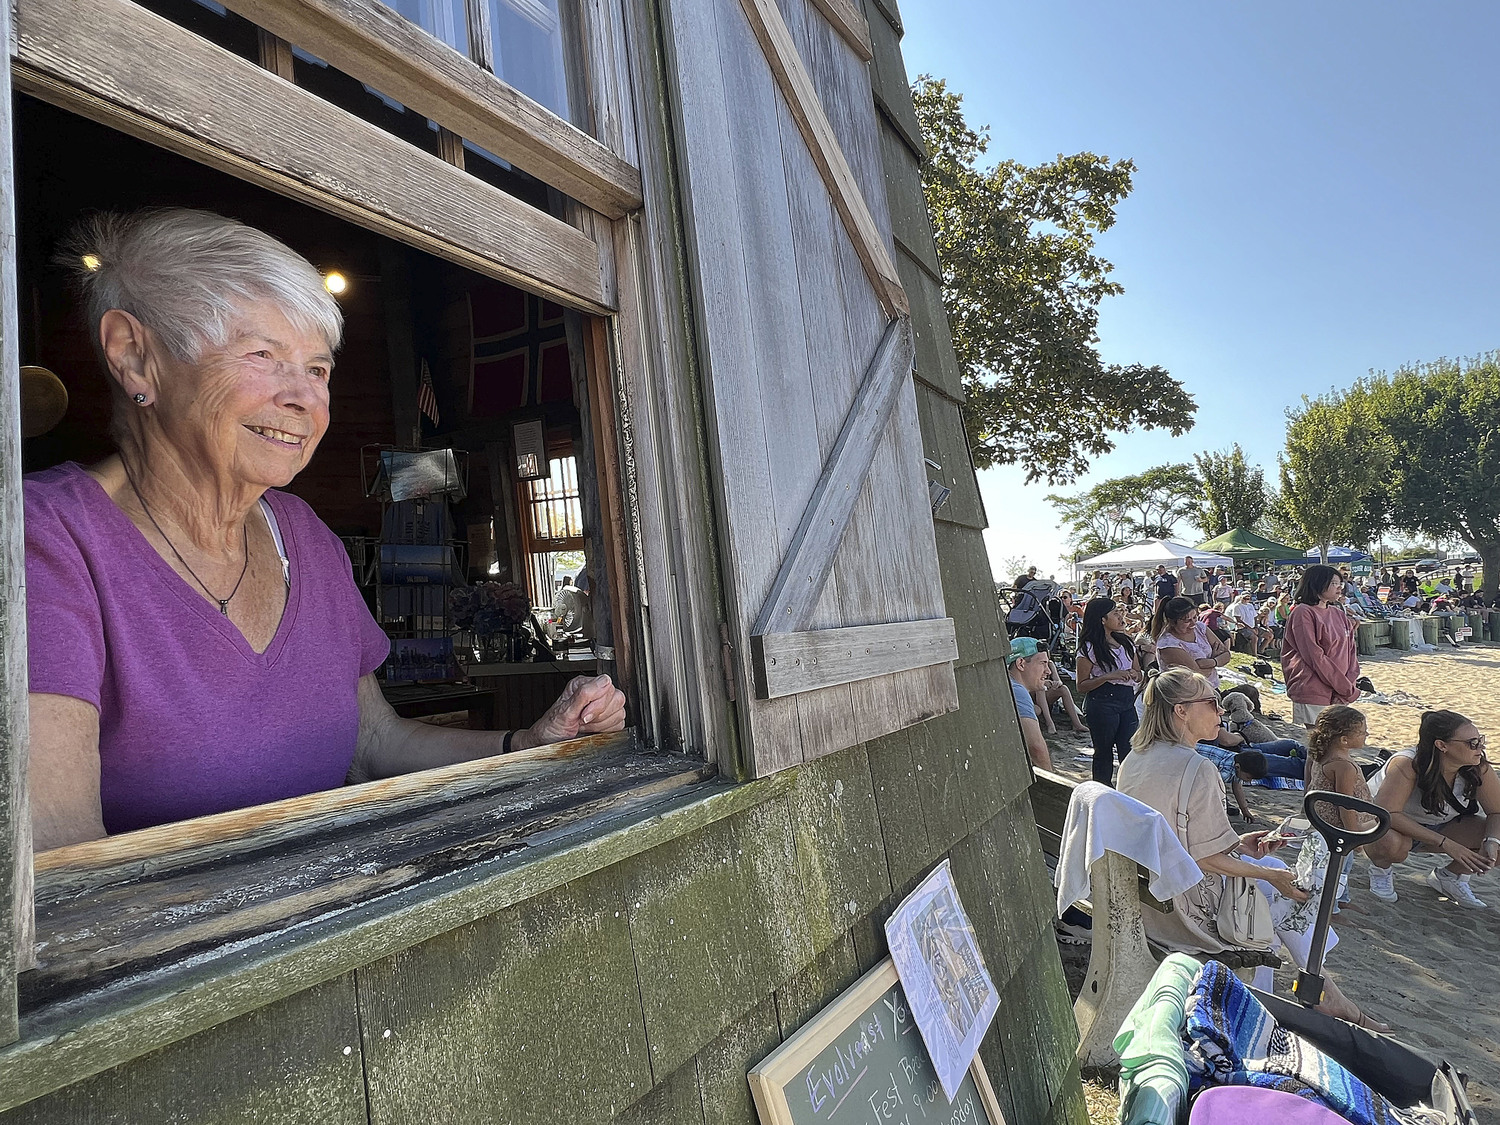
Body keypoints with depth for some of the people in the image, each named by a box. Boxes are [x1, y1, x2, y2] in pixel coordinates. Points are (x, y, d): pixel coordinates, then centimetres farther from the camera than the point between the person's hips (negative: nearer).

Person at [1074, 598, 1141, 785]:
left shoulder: (1126, 641, 12)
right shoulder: (1089, 648, -8)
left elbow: (1138, 673, 21)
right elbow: (1082, 686, -8)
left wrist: (1134, 674, -3)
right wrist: (1109, 676, -20)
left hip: (1127, 700, 6)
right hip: (1102, 702, -5)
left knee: (1129, 752, 1)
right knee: (1104, 752, 5)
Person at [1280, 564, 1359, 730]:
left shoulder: (1338, 614, 14)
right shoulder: (1303, 613, -9)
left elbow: (1351, 651, 11)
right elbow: (1314, 656, -14)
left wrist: (1348, 684, -4)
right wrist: (1346, 688, -11)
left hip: (1339, 695, 7)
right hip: (1312, 692, -7)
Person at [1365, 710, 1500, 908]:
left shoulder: (1478, 769, -16)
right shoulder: (1407, 765, -33)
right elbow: (1386, 813, -40)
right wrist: (1445, 843, -41)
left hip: (1438, 828, 6)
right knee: (1391, 843, -40)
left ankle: (1449, 877, 10)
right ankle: (1380, 869, -3)